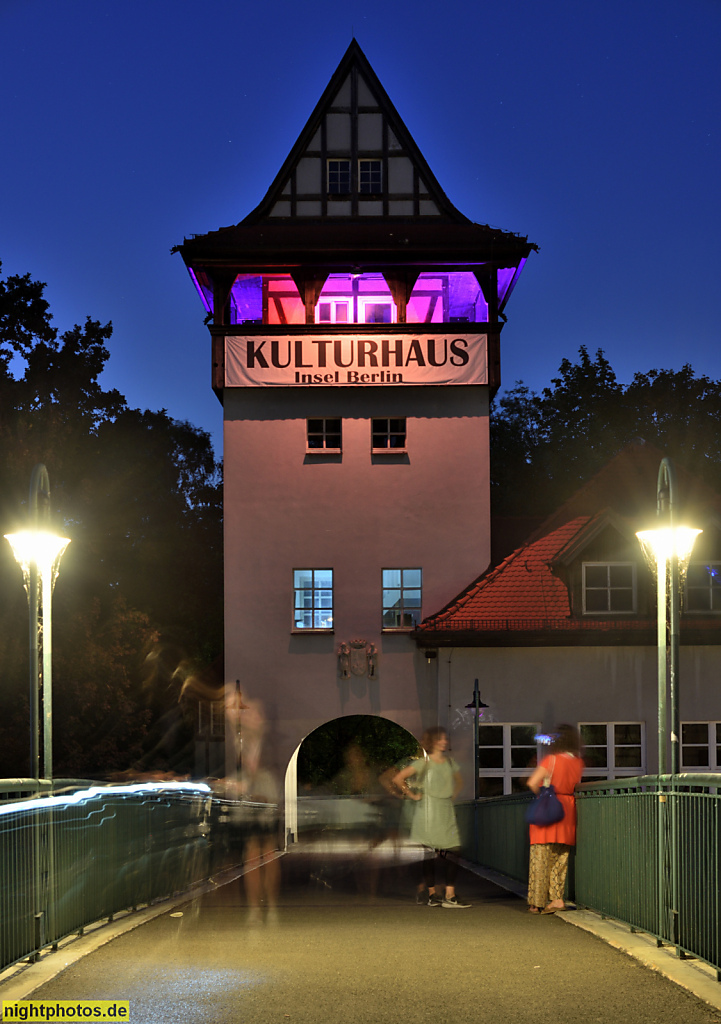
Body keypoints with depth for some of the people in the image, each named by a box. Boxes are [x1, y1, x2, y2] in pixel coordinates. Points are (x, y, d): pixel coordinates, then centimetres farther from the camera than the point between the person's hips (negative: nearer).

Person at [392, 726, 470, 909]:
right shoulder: (424, 762, -5)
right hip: (428, 811, -5)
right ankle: (432, 894, 5)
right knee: (429, 854, -1)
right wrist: (413, 795, -7)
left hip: (447, 811, 5)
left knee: (449, 855, -3)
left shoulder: (449, 762, 11)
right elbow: (398, 779, -10)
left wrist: (452, 797, 15)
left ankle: (450, 896, -6)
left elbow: (458, 781, 30)